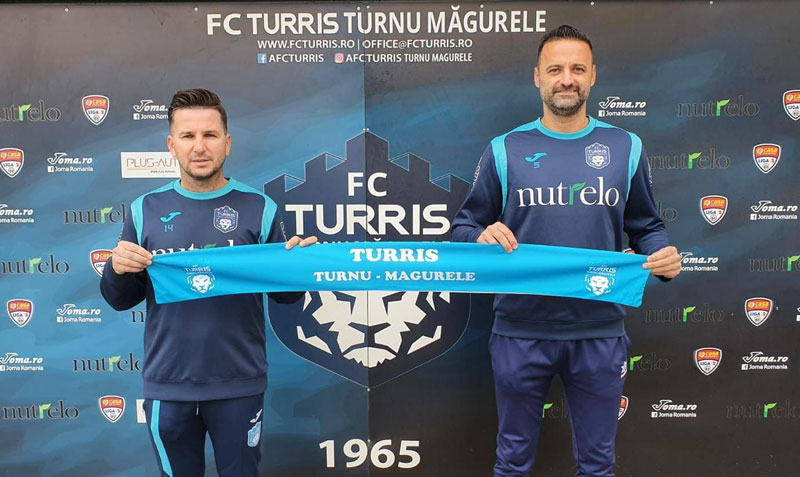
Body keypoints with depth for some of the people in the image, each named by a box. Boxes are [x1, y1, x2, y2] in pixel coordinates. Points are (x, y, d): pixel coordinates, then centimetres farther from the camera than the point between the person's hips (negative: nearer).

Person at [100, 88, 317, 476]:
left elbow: (284, 295, 2)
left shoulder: (259, 208, -3)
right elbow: (121, 300, 8)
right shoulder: (146, 209, 1)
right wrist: (117, 269, -13)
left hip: (239, 384, -1)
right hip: (166, 386, 2)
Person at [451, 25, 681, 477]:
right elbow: (465, 226, 4)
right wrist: (481, 237, -18)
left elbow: (646, 227, 11)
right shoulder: (505, 150, 0)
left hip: (600, 333, 1)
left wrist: (665, 255, -10)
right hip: (520, 332, -1)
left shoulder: (626, 148, 3)